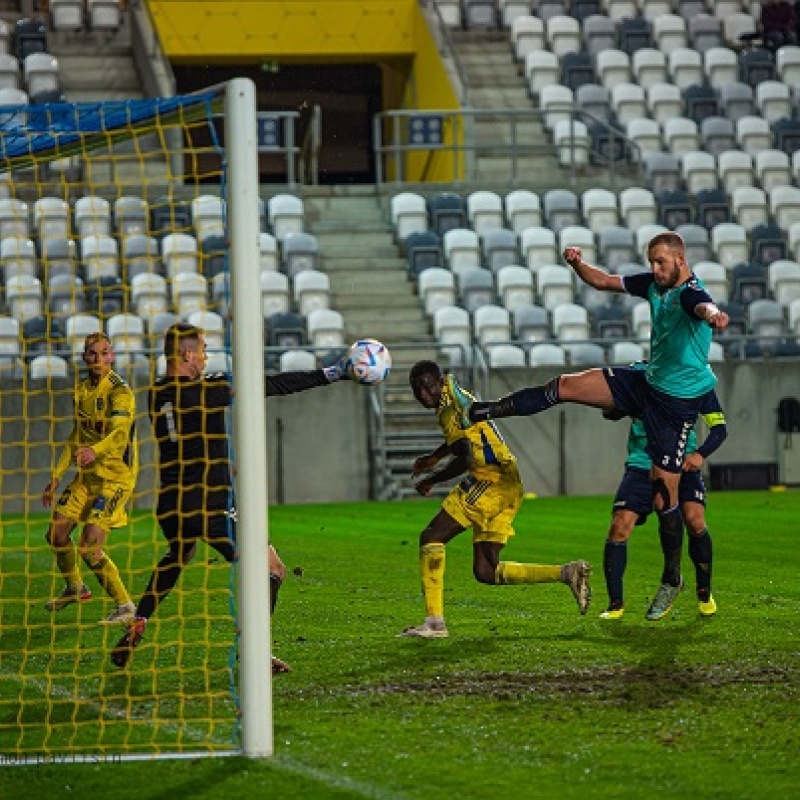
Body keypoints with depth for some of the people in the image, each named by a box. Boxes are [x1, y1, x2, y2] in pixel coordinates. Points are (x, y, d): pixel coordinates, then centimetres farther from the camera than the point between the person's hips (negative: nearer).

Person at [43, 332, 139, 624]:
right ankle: (74, 587, 37)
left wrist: (94, 451, -52)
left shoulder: (120, 392, -16)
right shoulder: (82, 391, 9)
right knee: (57, 531, 10)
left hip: (116, 477, -8)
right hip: (87, 476, 8)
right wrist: (56, 477, 18)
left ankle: (125, 606, -3)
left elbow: (120, 433, -33)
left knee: (89, 548, -16)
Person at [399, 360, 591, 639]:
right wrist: (434, 457, 45)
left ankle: (434, 621, -17)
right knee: (485, 572, 8)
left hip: (491, 480, -10)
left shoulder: (452, 407, -11)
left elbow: (466, 459, -22)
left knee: (431, 537, -10)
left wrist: (430, 480, -10)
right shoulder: (454, 399, 19)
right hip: (508, 490, 10)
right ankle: (567, 573, 4)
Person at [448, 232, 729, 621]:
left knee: (664, 496, -4)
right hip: (647, 381, 7)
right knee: (567, 385, -3)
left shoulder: (691, 293, -21)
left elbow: (704, 307, -46)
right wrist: (578, 264, -7)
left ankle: (672, 578, 13)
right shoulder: (655, 284, 4)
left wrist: (712, 315, -71)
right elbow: (604, 281, 14)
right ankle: (476, 412, 2)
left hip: (677, 401, -7)